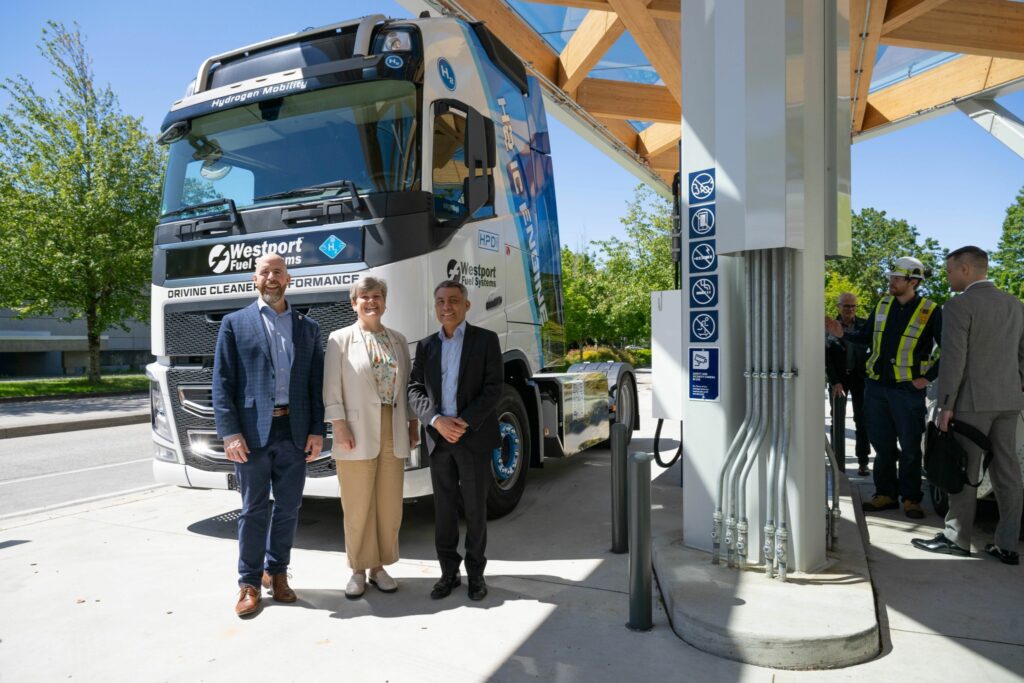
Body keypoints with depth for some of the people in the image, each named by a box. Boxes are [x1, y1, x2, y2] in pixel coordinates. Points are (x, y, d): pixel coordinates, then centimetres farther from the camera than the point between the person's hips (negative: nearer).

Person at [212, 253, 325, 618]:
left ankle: (276, 572, 27)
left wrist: (317, 430, 1)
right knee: (254, 510, 5)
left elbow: (316, 382, 9)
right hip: (252, 432, -2)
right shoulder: (235, 324, 4)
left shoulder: (308, 327, 11)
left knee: (288, 507, 10)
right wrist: (230, 433, -9)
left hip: (294, 431, 3)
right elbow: (222, 383, -1)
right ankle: (250, 583, 19)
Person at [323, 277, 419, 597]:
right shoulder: (341, 339, 2)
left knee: (390, 505, 8)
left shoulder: (398, 340, 13)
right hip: (357, 434, -3)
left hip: (393, 434, 4)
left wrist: (413, 424, 11)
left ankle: (379, 567, 23)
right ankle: (358, 570, 19)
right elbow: (332, 388, -3)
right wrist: (340, 426, -11)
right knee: (358, 507, 4)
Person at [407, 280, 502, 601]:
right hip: (438, 438, 3)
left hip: (474, 438, -3)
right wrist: (437, 421, -12)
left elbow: (493, 388, -7)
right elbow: (415, 390, 5)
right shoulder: (426, 345, 11)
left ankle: (476, 572, 20)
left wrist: (465, 422, -16)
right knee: (443, 508, 10)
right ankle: (448, 571, 22)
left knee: (475, 507, 7)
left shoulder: (486, 340, 0)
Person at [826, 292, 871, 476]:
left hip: (860, 377, 1)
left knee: (862, 420, 2)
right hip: (838, 378, -1)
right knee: (837, 421, 1)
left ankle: (863, 462, 9)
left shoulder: (865, 325, 0)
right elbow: (826, 357, -7)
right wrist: (835, 382, -13)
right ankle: (838, 463, 8)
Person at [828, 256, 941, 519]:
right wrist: (843, 334, 1)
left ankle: (911, 498, 19)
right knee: (882, 444, 11)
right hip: (876, 386, 4)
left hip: (907, 389, -4)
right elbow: (868, 337, 16)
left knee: (909, 447, 5)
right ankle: (886, 494, 22)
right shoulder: (883, 304, 7)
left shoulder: (931, 311, -7)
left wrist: (929, 377, -8)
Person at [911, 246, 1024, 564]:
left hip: (972, 401, -7)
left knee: (964, 472, 1)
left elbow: (953, 359, -16)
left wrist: (945, 405, -12)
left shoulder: (959, 306, -11)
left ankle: (957, 538, 10)